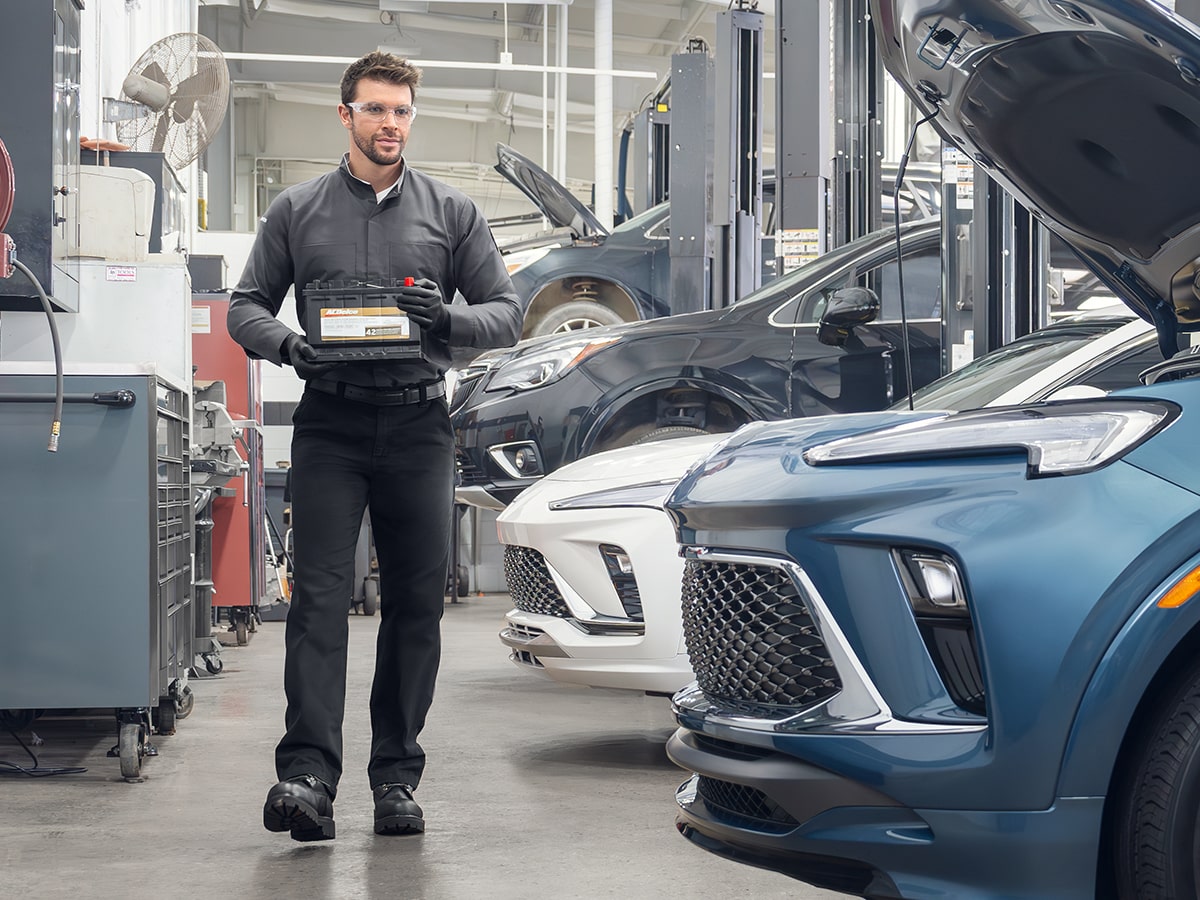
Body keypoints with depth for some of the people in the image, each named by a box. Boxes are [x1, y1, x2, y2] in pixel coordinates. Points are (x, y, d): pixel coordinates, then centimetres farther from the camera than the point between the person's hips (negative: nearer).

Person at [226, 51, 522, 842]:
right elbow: (247, 305, 12)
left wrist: (451, 320, -13)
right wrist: (286, 344, -10)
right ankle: (308, 773, -19)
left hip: (419, 426, 1)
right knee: (321, 595, -12)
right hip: (331, 426, -1)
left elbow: (508, 312, 9)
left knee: (417, 603, 2)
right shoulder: (297, 212, 11)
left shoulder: (452, 213, 11)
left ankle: (397, 775, 11)